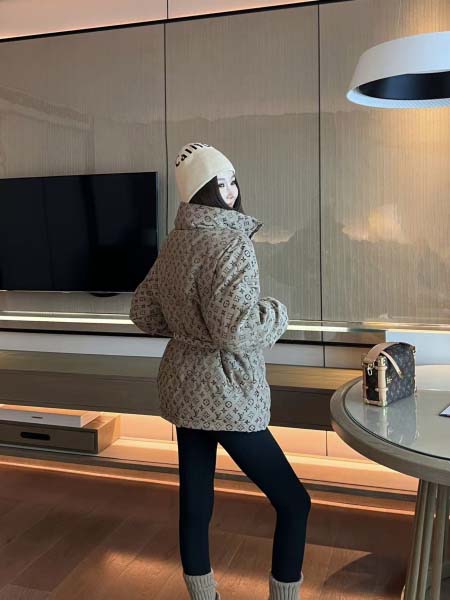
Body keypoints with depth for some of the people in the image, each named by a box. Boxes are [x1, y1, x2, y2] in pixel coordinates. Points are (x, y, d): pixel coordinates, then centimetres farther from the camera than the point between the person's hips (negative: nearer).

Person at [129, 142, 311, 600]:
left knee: (194, 503, 17)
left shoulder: (174, 242, 7)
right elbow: (236, 331, -28)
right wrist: (276, 312, -10)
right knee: (293, 503, 7)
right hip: (227, 398, -8)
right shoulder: (230, 243, -18)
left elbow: (142, 312, 14)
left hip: (184, 390, 8)